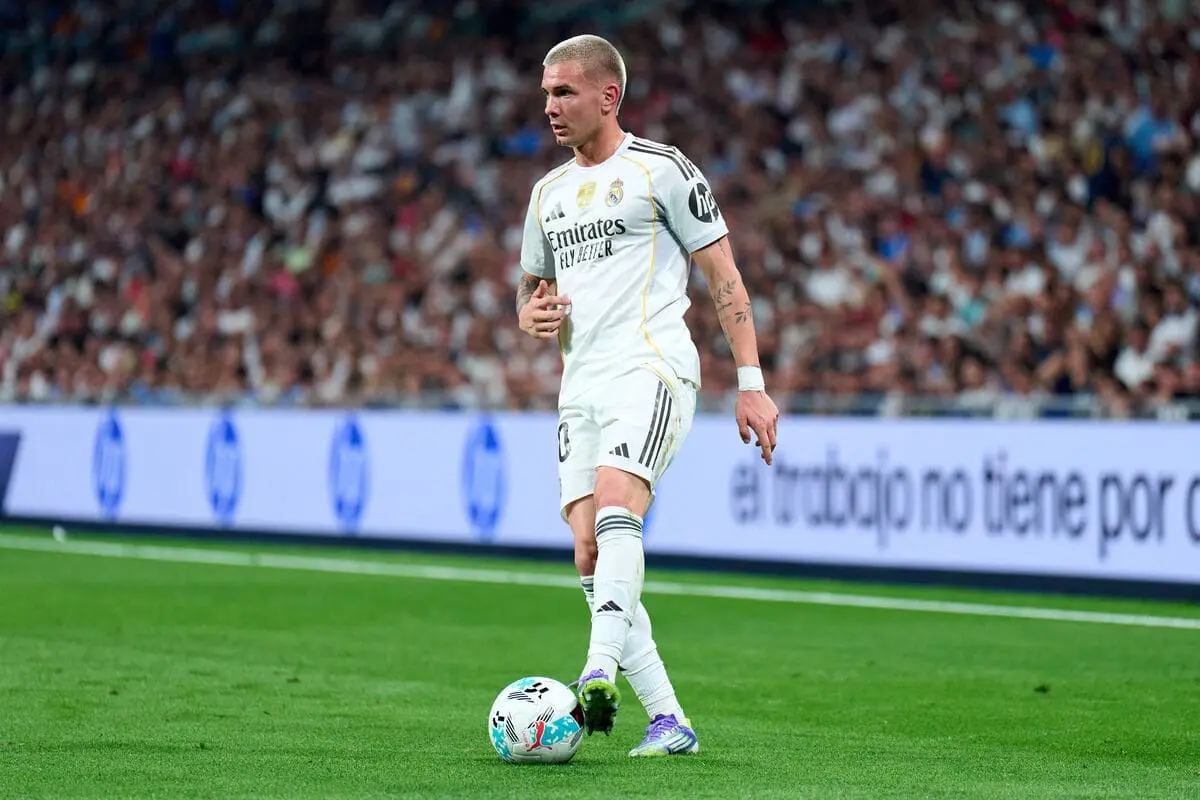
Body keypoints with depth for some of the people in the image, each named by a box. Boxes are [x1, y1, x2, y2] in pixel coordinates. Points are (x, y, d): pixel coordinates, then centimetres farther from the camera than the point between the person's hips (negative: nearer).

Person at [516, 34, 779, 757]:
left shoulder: (663, 170, 0)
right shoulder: (549, 193, 20)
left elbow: (725, 278, -1)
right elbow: (533, 287, 32)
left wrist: (751, 385, -7)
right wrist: (533, 316, 6)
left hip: (651, 368, -7)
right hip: (581, 385, 7)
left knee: (615, 507, -30)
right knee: (588, 554, -3)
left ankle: (600, 674, -44)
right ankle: (668, 719, 0)